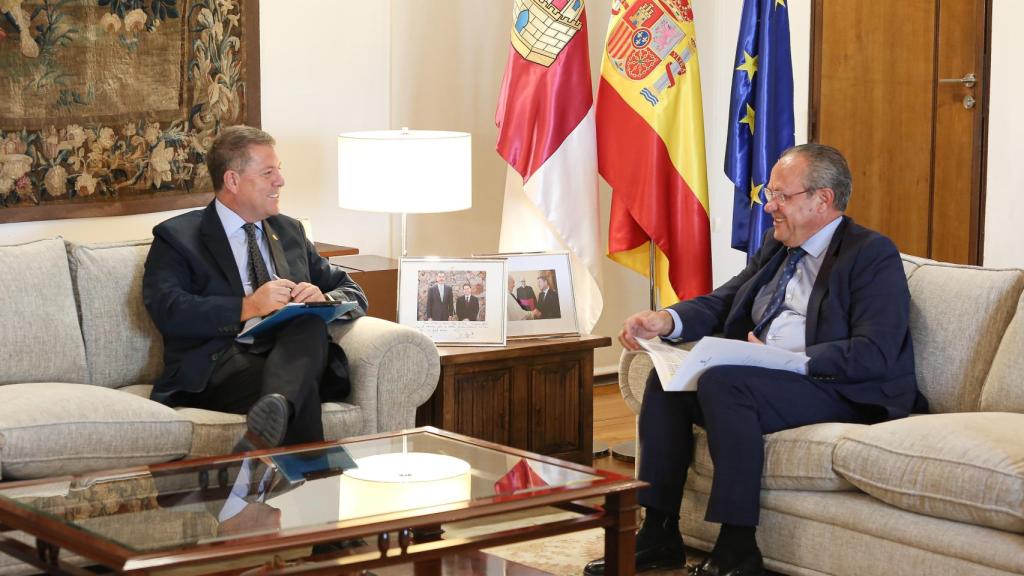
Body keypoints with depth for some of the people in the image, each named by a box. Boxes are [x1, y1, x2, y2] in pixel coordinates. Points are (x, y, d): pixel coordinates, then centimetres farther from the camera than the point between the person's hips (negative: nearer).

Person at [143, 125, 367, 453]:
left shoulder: (289, 231, 28)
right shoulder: (177, 237, 10)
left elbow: (354, 294, 25)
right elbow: (167, 311, -7)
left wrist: (323, 299, 0)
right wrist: (247, 308, -17)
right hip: (220, 364, -4)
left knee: (311, 322, -35)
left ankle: (275, 407, -57)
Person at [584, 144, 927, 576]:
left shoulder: (874, 255, -8)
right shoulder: (775, 246, 17)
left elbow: (875, 355, -19)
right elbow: (721, 302, 16)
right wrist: (667, 320, -5)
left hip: (842, 393, -8)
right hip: (763, 376, 9)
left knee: (722, 381, -30)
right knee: (666, 378, -7)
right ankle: (659, 534, -5)